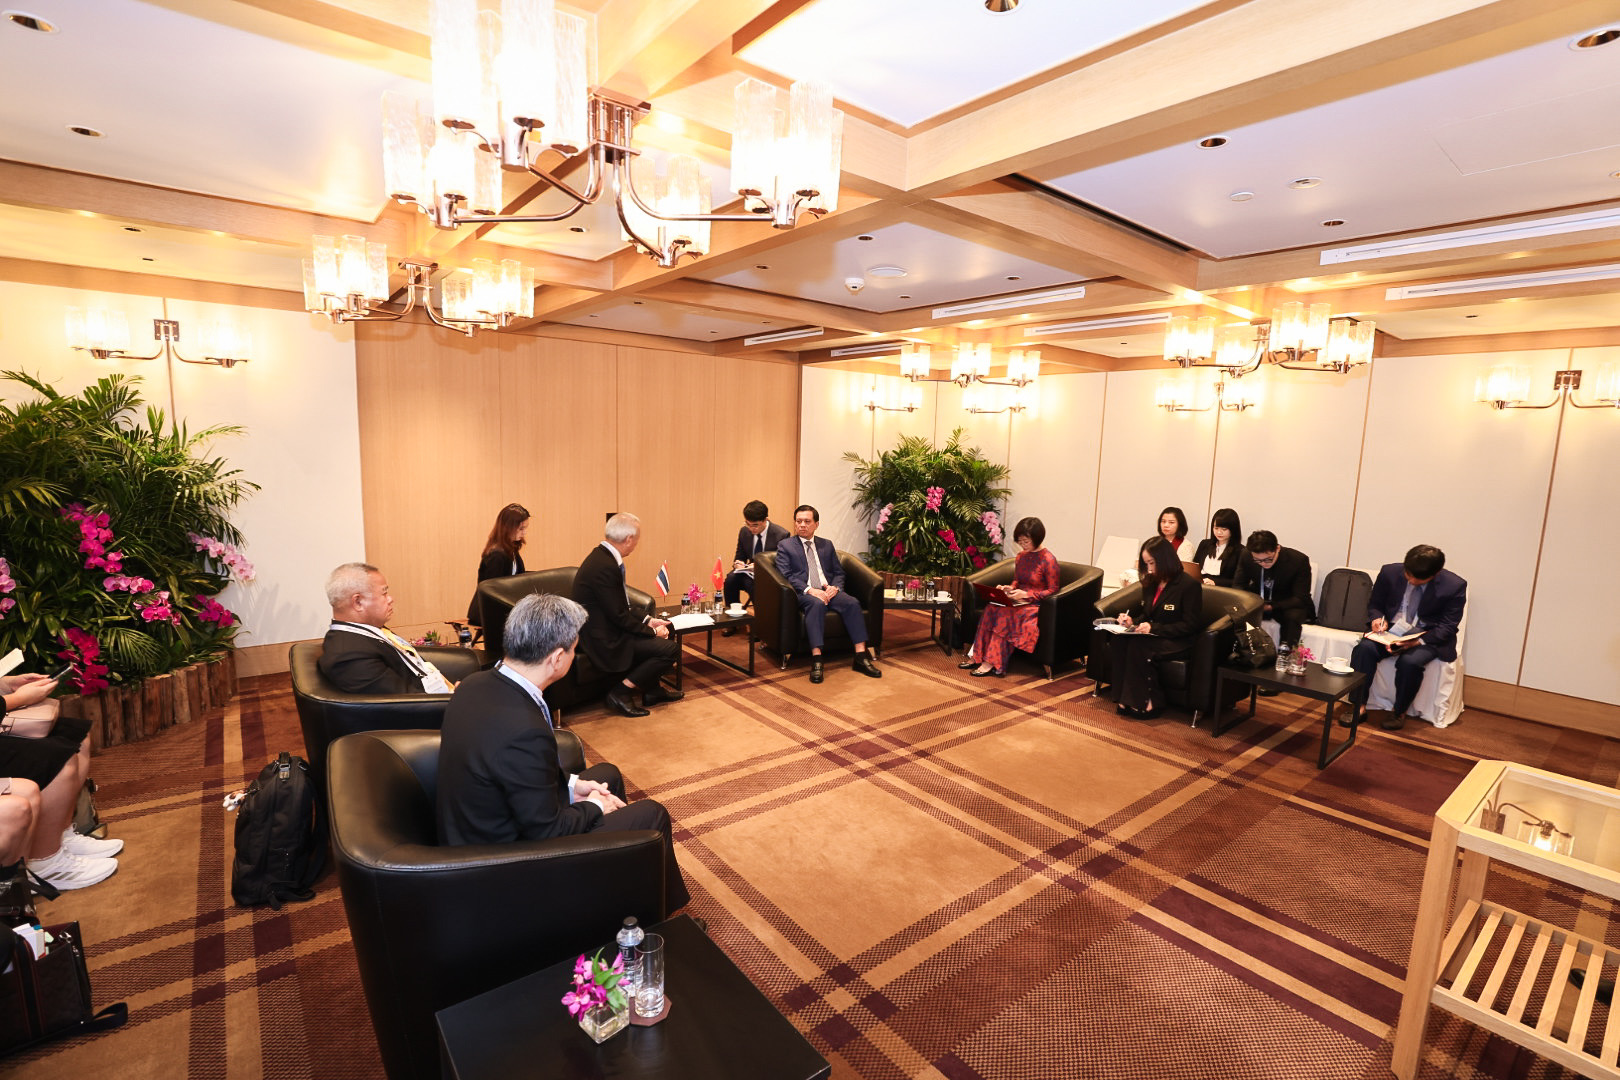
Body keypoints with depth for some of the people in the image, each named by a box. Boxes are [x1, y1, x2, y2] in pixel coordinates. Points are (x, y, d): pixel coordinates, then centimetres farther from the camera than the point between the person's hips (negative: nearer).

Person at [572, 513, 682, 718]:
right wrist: (652, 631, -9)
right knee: (669, 648, -16)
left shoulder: (602, 556, 6)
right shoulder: (604, 567, -25)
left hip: (605, 629, 11)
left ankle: (652, 691, 28)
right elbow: (619, 616, -22)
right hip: (603, 641, -11)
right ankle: (621, 693, -4)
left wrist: (648, 621, 7)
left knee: (665, 629, 18)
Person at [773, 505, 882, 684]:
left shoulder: (827, 545, 23)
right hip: (804, 593, -4)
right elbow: (786, 575, -3)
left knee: (852, 602, -27)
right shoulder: (785, 546, 10)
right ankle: (816, 660, -43)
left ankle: (861, 656, -28)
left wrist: (835, 587, -5)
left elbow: (839, 572, 19)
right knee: (817, 603, -38)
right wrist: (809, 590, -17)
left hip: (829, 591, 4)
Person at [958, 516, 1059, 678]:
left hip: (1036, 604, -6)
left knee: (1004, 614, -32)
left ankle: (991, 662, -29)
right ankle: (977, 657, -25)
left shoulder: (1049, 560, -11)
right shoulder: (1021, 556, 11)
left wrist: (1026, 594, -19)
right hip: (1018, 601, 6)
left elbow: (1052, 591, -11)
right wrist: (1010, 588, 0)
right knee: (991, 609, -24)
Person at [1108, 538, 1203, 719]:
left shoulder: (1190, 585, -10)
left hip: (1177, 641, -7)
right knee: (1118, 640, -24)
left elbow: (1190, 625, -13)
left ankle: (1149, 702, -19)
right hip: (1152, 635, 7)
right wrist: (1132, 621, 0)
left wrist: (1154, 628, -21)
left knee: (1137, 646, -33)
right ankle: (1125, 698, -23)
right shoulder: (1151, 582, 13)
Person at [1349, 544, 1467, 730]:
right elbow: (1374, 604, 9)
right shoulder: (1390, 572, -6)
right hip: (1390, 631, 2)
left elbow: (1447, 627, -10)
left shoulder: (1455, 586, -12)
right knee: (1364, 648, -28)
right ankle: (1358, 706, -19)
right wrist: (1378, 618, -15)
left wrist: (1419, 640, -27)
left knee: (1410, 661, -33)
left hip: (1428, 638, -2)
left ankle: (1399, 712, -7)